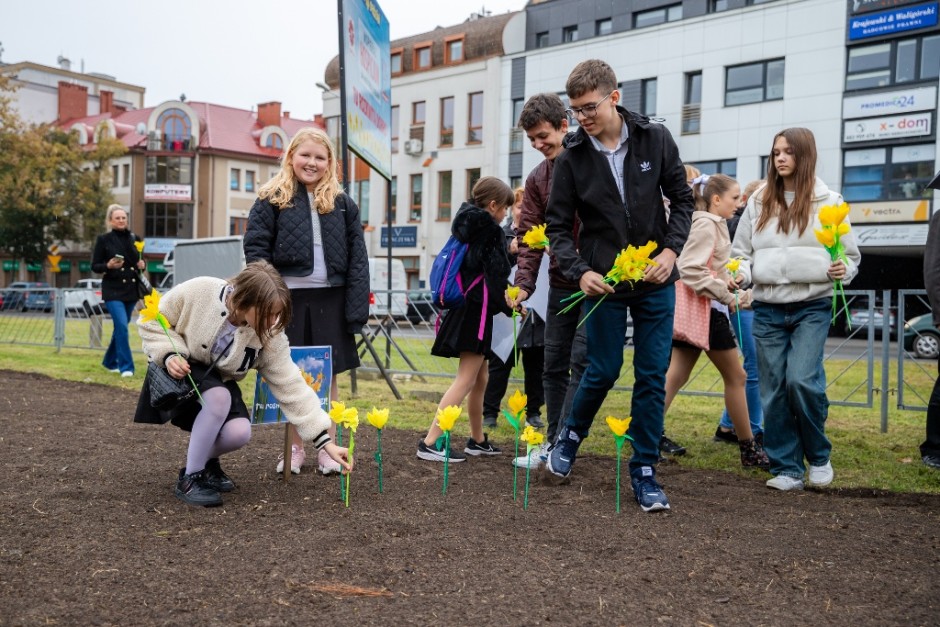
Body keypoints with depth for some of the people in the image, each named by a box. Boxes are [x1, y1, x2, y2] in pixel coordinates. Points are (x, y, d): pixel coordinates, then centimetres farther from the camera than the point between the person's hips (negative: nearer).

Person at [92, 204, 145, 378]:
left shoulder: (134, 238, 8)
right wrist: (108, 266, -20)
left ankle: (110, 362, 31)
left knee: (120, 327, 14)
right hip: (113, 290, -4)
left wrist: (142, 264, -4)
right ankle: (126, 367, -11)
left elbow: (140, 261, 19)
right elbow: (94, 266, -1)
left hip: (132, 289, 5)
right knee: (122, 326, -16)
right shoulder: (103, 240, -2)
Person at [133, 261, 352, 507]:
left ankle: (206, 461, 10)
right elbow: (152, 320, -12)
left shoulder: (269, 336, -21)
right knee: (219, 397, -34)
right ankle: (190, 477, -14)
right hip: (178, 371, -3)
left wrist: (325, 441, -25)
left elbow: (290, 386, -20)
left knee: (239, 432, -26)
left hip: (219, 381, 3)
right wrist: (170, 354, -30)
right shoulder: (197, 293, -29)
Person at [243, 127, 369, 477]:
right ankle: (295, 448, 22)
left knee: (328, 378, 8)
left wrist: (357, 307, -4)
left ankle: (327, 449, 19)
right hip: (287, 298, -1)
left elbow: (357, 259, 5)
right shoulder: (272, 199, 3)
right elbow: (256, 250, -3)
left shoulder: (342, 204, 8)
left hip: (330, 300, 1)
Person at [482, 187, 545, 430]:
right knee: (501, 362, 3)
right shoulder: (502, 235, 2)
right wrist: (510, 251, -18)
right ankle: (490, 412, 11)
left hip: (537, 311, 2)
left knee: (535, 364, 10)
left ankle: (534, 412, 22)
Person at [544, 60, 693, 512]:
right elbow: (558, 228, -3)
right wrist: (580, 272, -19)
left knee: (652, 376, 3)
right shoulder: (571, 160, -6)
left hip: (654, 281, 1)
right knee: (603, 370, 4)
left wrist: (671, 250, -10)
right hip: (603, 283, -1)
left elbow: (681, 199, 4)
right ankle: (571, 434, 33)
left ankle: (644, 471, 15)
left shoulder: (655, 139, -4)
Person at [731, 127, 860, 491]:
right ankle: (786, 468, 14)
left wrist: (842, 270, -14)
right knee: (773, 390, 2)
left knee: (802, 380, -16)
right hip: (767, 310, 3)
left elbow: (850, 255, 8)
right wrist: (742, 274, -8)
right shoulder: (758, 202, 10)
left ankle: (818, 456, 10)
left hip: (812, 307, -3)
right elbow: (741, 252, 13)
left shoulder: (828, 201, 4)